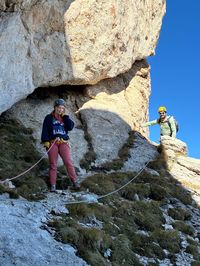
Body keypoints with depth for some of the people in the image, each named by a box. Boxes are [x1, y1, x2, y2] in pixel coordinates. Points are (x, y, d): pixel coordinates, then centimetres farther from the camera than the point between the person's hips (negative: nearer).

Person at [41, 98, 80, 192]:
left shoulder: (65, 118, 18)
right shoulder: (49, 118, 11)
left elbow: (70, 127, 0)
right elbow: (45, 130, 2)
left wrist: (65, 116, 2)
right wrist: (46, 141, -10)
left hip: (63, 143, 1)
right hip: (52, 143, -1)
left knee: (68, 162, -13)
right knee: (53, 164, -2)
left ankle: (74, 181, -11)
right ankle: (53, 185, 1)